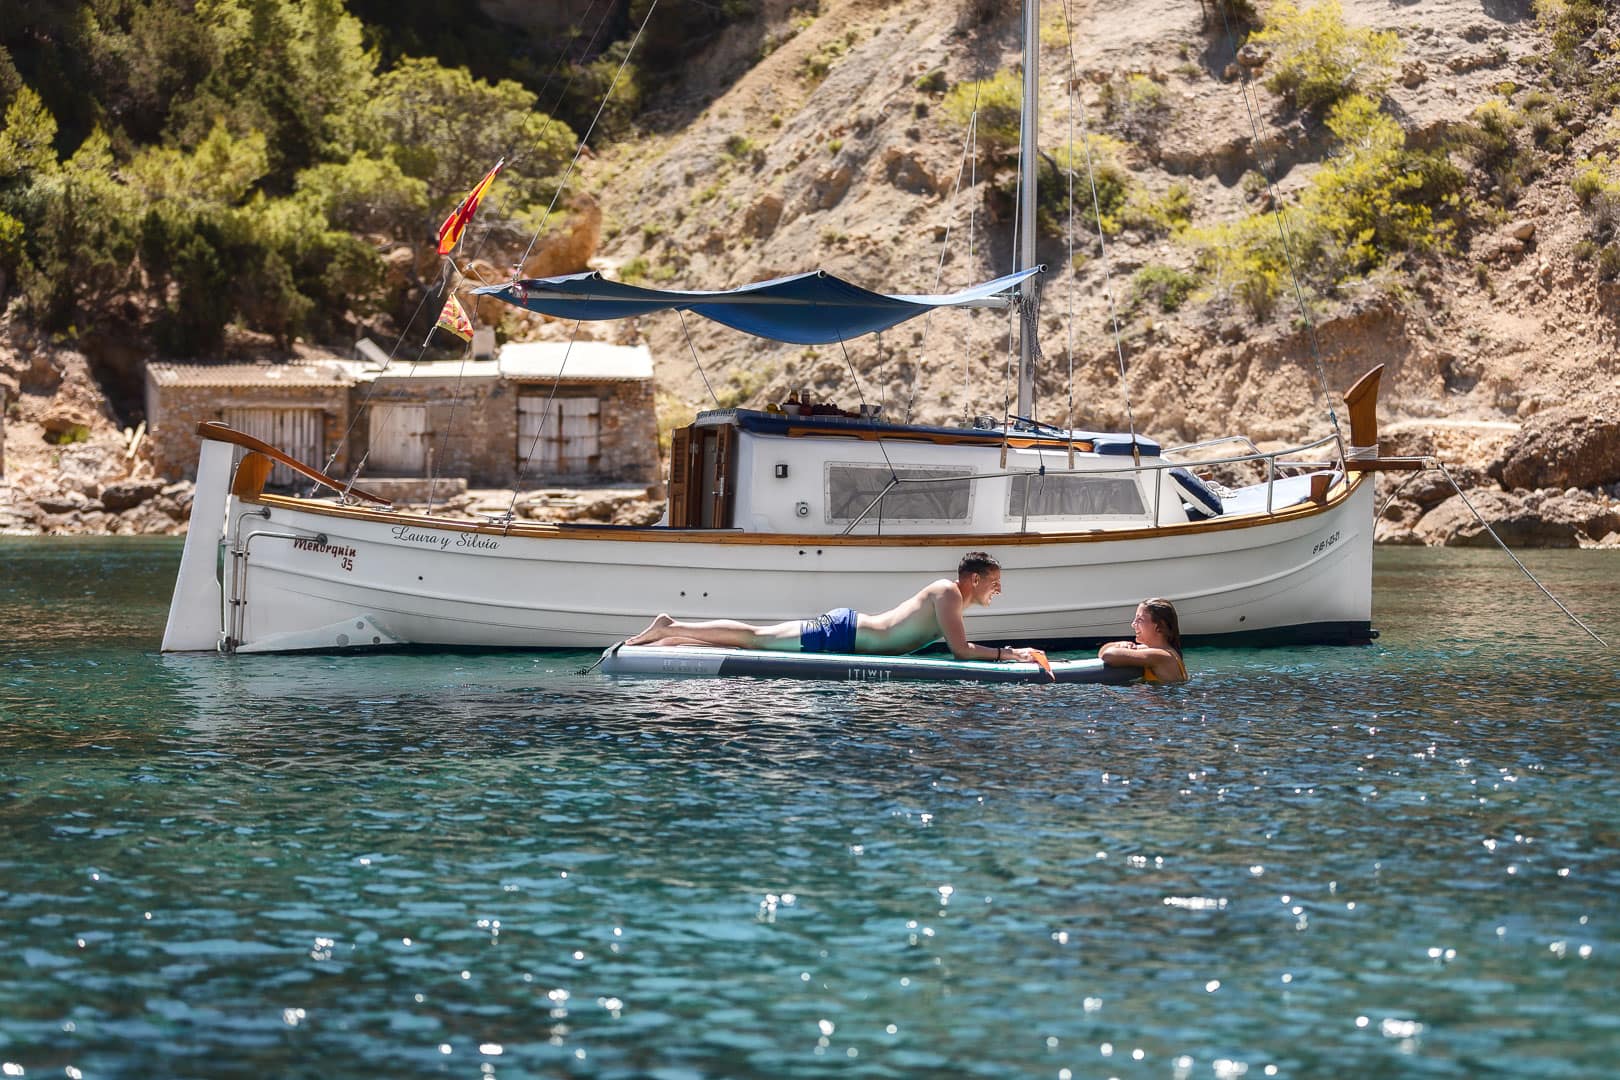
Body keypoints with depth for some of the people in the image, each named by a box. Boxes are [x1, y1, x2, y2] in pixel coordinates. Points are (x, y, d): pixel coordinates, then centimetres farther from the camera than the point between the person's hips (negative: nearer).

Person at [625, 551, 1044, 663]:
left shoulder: (949, 593, 15)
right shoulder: (949, 594, -14)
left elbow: (957, 645, 23)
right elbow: (961, 650, -22)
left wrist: (1006, 653, 14)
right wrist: (1007, 654, -15)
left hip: (847, 628, 8)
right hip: (843, 634, -8)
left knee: (759, 640, 9)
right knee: (756, 637, -7)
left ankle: (672, 640, 11)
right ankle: (671, 629, -5)